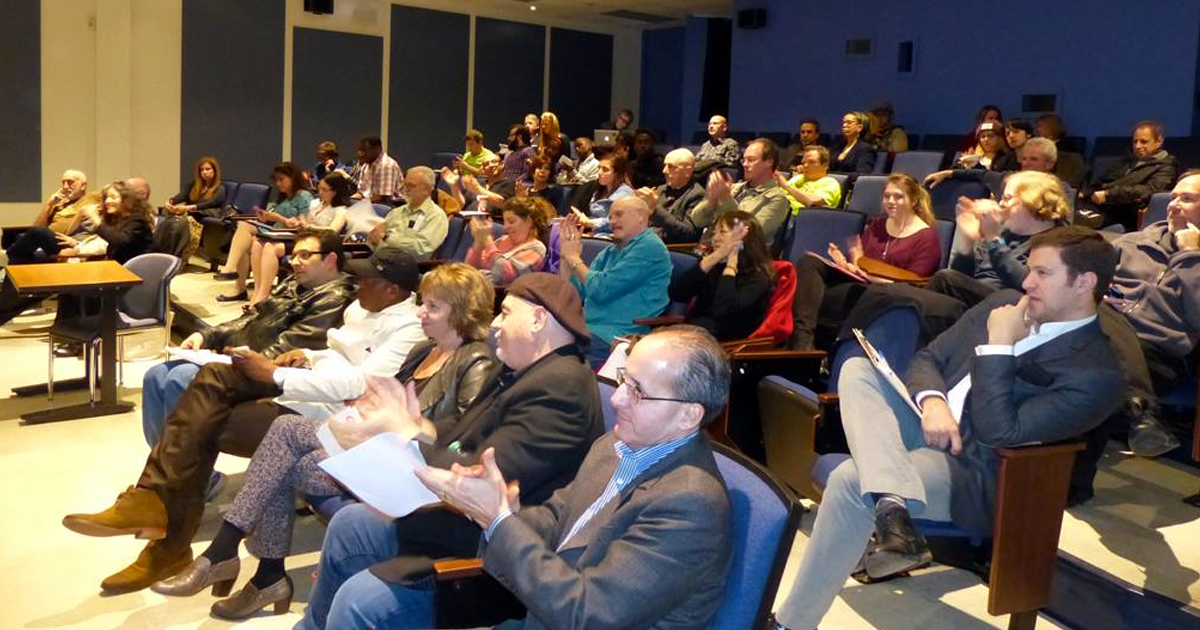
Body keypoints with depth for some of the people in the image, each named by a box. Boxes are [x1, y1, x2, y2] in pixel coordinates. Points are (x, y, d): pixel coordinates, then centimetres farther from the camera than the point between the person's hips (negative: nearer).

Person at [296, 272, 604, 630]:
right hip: (468, 516, 11)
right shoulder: (522, 372, 9)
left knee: (358, 601, -18)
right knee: (348, 524, 18)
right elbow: (465, 443, 9)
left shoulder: (559, 387, -24)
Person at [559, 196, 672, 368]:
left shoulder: (649, 247, -5)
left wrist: (574, 258, 2)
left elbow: (601, 289, -12)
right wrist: (566, 255, 8)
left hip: (612, 338, -8)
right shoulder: (609, 252, 20)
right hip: (586, 329, 8)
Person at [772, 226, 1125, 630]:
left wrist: (998, 346, -18)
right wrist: (932, 401, -11)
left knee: (850, 480, -30)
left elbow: (999, 434, -21)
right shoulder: (1005, 305, 8)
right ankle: (891, 502, -37)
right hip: (928, 424, 8)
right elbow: (928, 358, 11)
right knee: (858, 369, -15)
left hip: (971, 468, -8)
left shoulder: (1096, 375, -13)